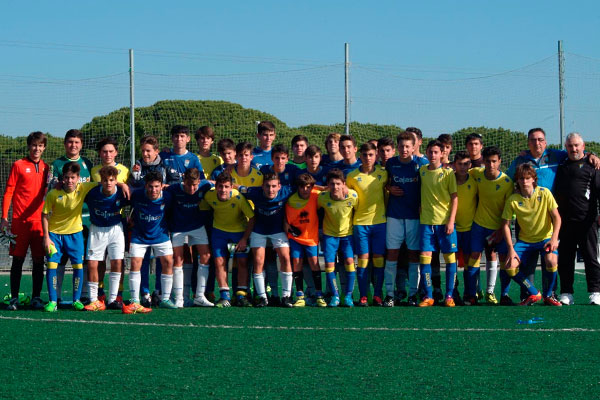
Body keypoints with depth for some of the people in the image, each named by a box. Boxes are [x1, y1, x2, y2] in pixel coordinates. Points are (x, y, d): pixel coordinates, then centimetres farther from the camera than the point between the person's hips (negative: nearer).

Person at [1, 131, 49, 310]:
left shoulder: (46, 168, 12)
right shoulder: (18, 165, 2)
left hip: (40, 220, 3)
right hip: (20, 220, -3)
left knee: (39, 260, 2)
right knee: (18, 259, 0)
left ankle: (36, 298, 8)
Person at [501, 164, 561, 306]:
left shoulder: (544, 193, -11)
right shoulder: (512, 200, -9)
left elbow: (556, 217, -7)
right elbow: (505, 224, -3)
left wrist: (554, 238, -21)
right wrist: (511, 249, -12)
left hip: (545, 238, -2)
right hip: (524, 240, 2)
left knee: (551, 261, -31)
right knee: (509, 267, -18)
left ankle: (548, 295, -5)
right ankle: (534, 294, 2)